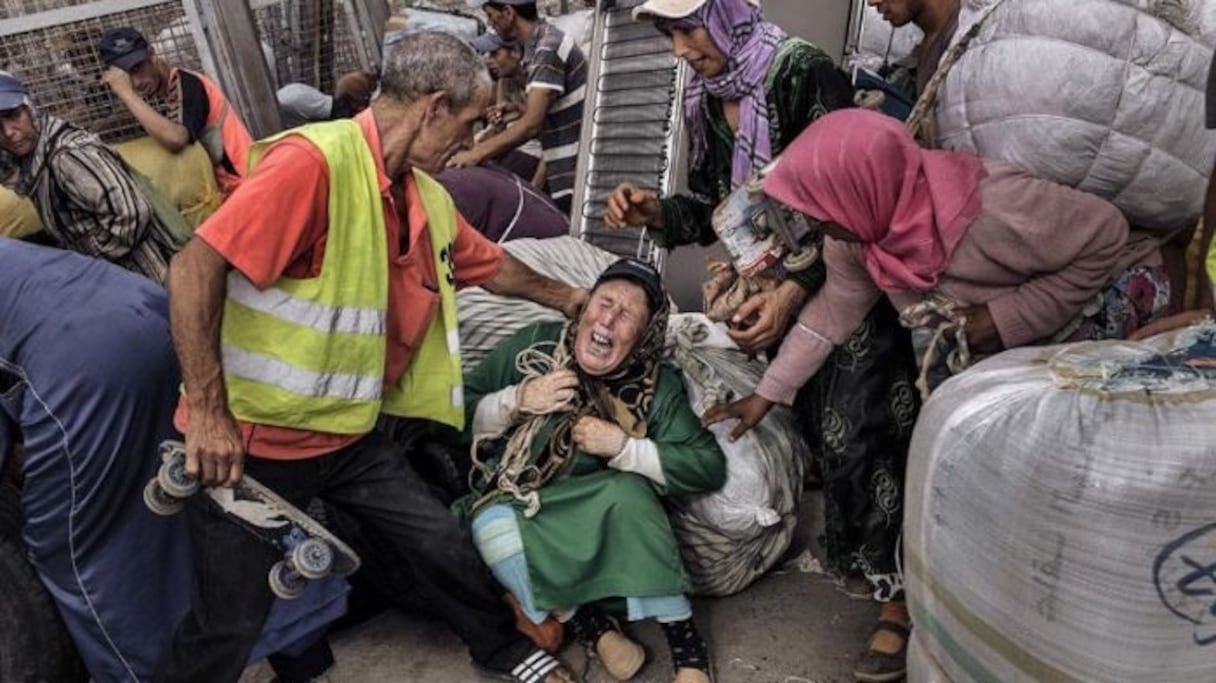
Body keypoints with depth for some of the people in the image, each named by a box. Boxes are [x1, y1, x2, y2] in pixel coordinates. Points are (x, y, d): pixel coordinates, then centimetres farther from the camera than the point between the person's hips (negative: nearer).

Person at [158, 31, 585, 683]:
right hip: (249, 438, -7)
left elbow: (493, 265, 20)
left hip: (348, 434, 7)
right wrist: (208, 412, -25)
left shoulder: (427, 198, 2)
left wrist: (576, 300, 29)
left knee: (443, 542, 12)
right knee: (231, 620, 6)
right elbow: (194, 267, -26)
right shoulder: (314, 160, -24)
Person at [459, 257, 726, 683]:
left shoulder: (657, 387, -6)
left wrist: (623, 446, -22)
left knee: (628, 490, -31)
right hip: (512, 506, 1)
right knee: (493, 522, -32)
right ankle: (586, 624, -17)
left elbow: (710, 467, -14)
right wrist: (517, 401, -19)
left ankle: (685, 642, -21)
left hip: (600, 520, 0)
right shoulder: (536, 344, -6)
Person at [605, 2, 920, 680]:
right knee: (812, 425, 7)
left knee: (854, 434, -11)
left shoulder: (804, 73, -17)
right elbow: (713, 207, 11)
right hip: (777, 283, 7)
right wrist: (655, 212, -9)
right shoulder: (703, 101, 5)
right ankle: (848, 556, 24)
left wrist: (795, 290, -27)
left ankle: (898, 597, 2)